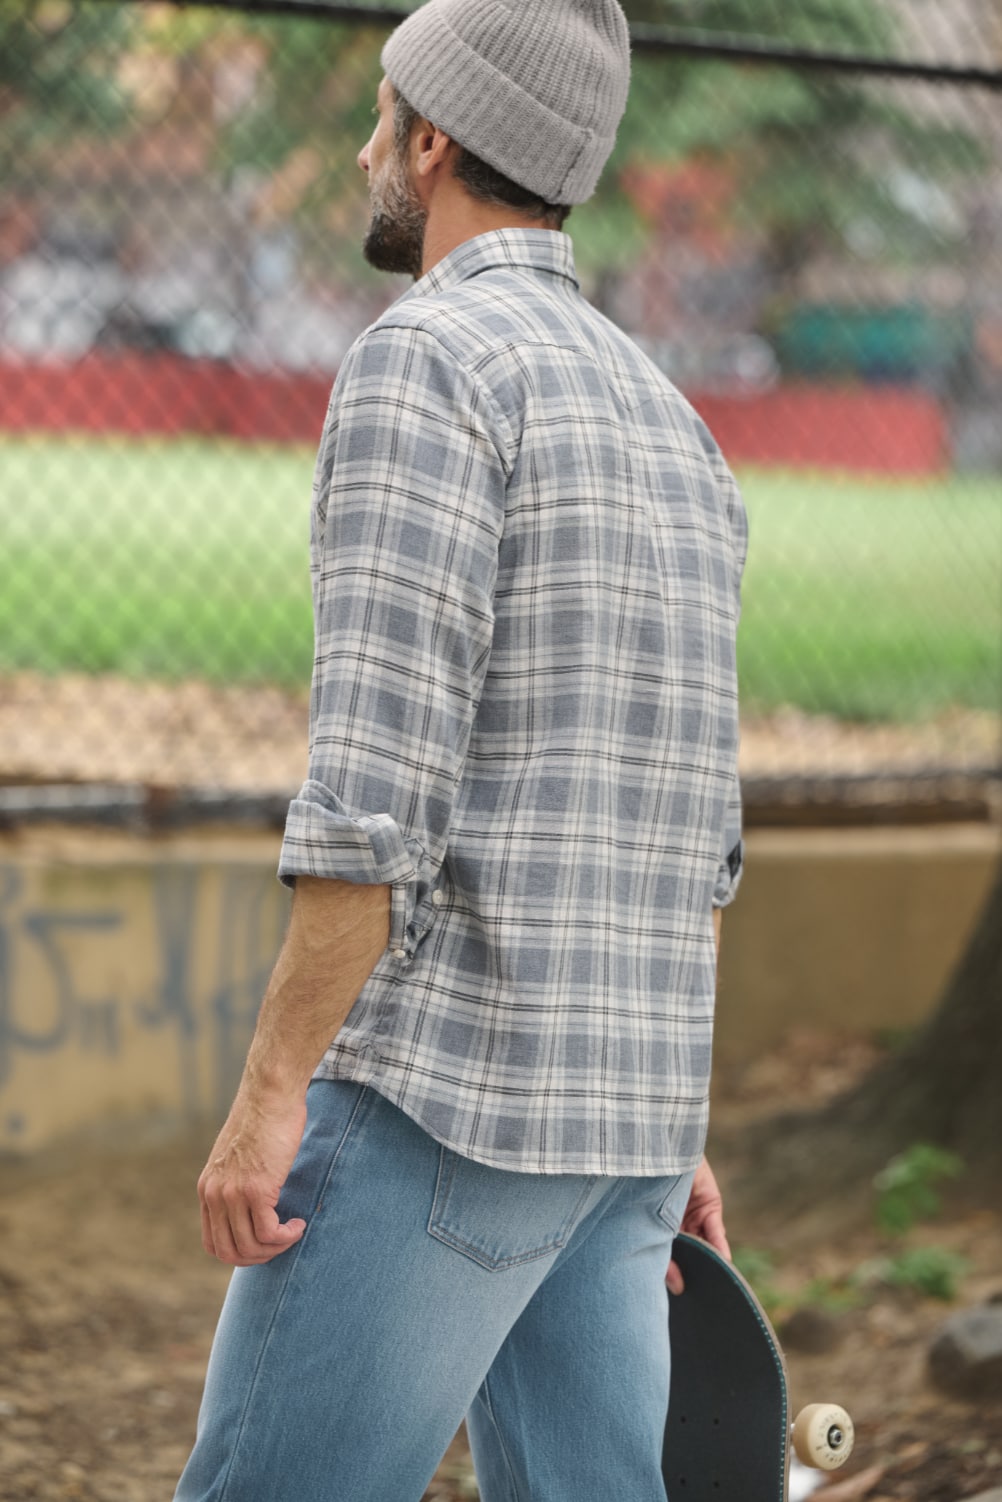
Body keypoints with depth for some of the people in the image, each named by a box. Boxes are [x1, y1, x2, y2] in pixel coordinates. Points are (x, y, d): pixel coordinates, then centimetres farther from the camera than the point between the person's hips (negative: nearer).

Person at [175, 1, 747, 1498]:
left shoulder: (423, 362, -10)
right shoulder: (676, 430, 18)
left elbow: (378, 781, -18)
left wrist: (269, 1092, -16)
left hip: (441, 1083, -8)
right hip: (620, 1102, 8)